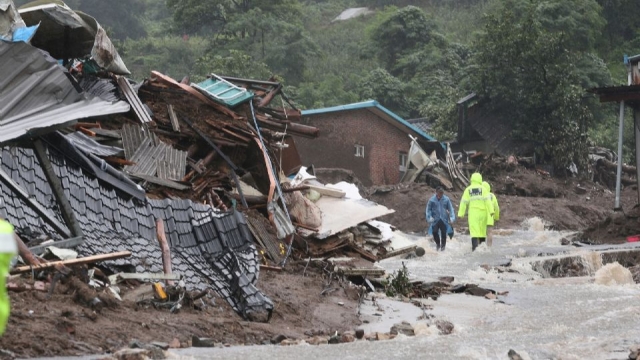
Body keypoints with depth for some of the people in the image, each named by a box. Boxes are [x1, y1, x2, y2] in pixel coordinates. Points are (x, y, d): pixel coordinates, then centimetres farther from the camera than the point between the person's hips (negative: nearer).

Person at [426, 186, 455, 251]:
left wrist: (452, 218, -5)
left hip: (444, 220, 0)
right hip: (435, 220, 0)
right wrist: (429, 217, -9)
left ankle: (443, 245, 22)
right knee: (434, 232, -12)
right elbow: (428, 209, 4)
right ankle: (437, 243, 16)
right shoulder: (432, 200, -2)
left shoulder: (446, 199, 0)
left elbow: (451, 209, 5)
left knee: (443, 233, -1)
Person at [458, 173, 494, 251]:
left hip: (473, 213, -1)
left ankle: (475, 247, -20)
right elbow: (487, 200, -8)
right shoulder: (483, 189, 0)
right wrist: (491, 211, -10)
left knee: (474, 230, -6)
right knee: (482, 229, 13)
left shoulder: (468, 190, 3)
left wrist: (461, 213, 5)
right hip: (482, 212, 1)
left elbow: (464, 202, 2)